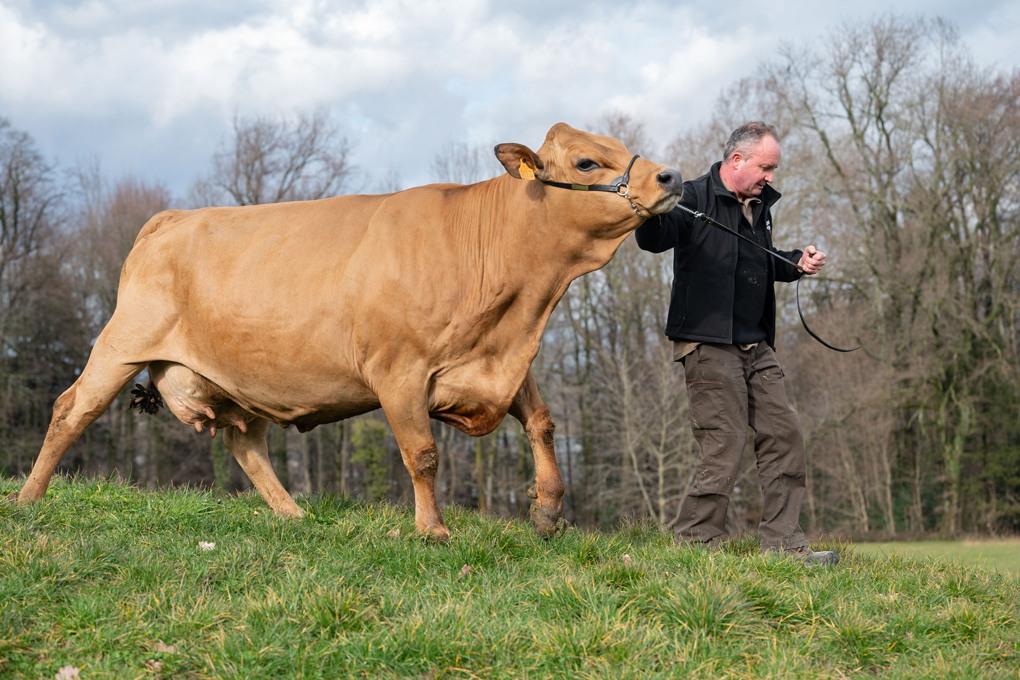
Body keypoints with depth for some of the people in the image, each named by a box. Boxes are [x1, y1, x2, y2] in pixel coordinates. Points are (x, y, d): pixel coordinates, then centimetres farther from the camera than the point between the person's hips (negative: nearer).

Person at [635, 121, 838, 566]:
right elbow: (654, 239, -23)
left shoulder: (759, 206, 20)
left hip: (756, 347, 9)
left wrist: (795, 263, 14)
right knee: (724, 445, -12)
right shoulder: (695, 198, -6)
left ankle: (784, 545, 10)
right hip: (708, 344, -9)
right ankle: (694, 542, -2)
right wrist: (653, 213, -45)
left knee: (785, 436, 6)